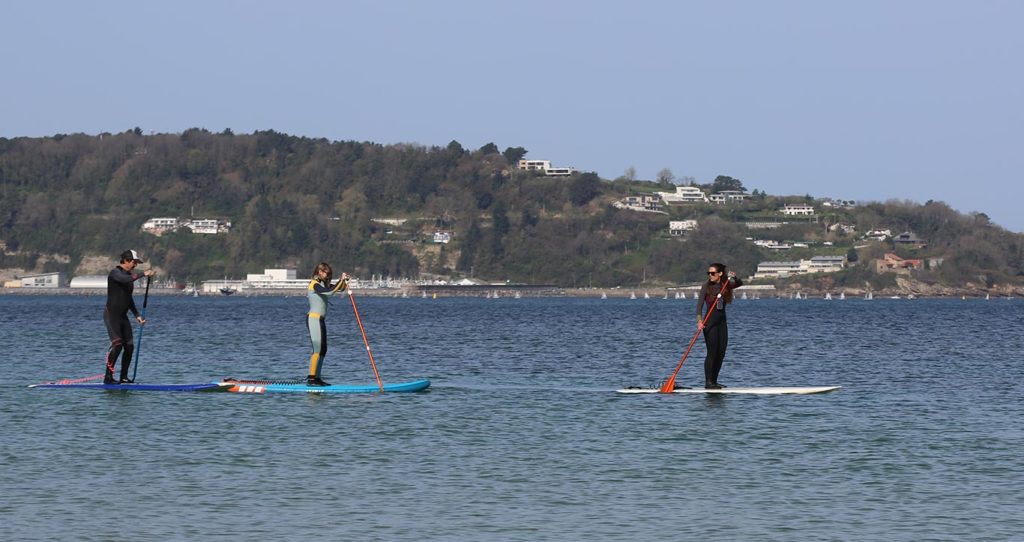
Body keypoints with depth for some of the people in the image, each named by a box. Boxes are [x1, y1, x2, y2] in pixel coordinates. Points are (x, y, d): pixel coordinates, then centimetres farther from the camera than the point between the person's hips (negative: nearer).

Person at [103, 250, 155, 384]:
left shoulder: (129, 275, 15)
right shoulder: (115, 273, -11)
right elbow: (126, 280, -34)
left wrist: (137, 315, 19)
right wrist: (143, 274, -32)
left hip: (122, 316, 9)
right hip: (111, 314, -9)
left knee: (129, 346, 3)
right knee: (117, 344, -16)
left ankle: (124, 377, 9)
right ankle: (108, 377, -13)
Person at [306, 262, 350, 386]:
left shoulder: (323, 284, 16)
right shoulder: (314, 285, -12)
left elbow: (340, 288, 17)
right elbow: (330, 292, -27)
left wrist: (344, 281, -2)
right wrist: (341, 281, -22)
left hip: (319, 320, 10)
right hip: (313, 319, -10)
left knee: (323, 349, 10)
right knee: (318, 349, -12)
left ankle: (316, 378, 12)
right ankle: (311, 378, -13)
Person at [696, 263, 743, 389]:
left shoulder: (726, 285, 7)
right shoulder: (706, 286, -7)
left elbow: (740, 284, 1)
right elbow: (700, 304, -13)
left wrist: (734, 277, -21)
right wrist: (699, 320, -27)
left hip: (722, 322, 6)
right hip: (710, 322, -5)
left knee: (721, 353, 5)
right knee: (712, 352, -9)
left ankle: (714, 381, 12)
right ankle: (708, 382, -6)